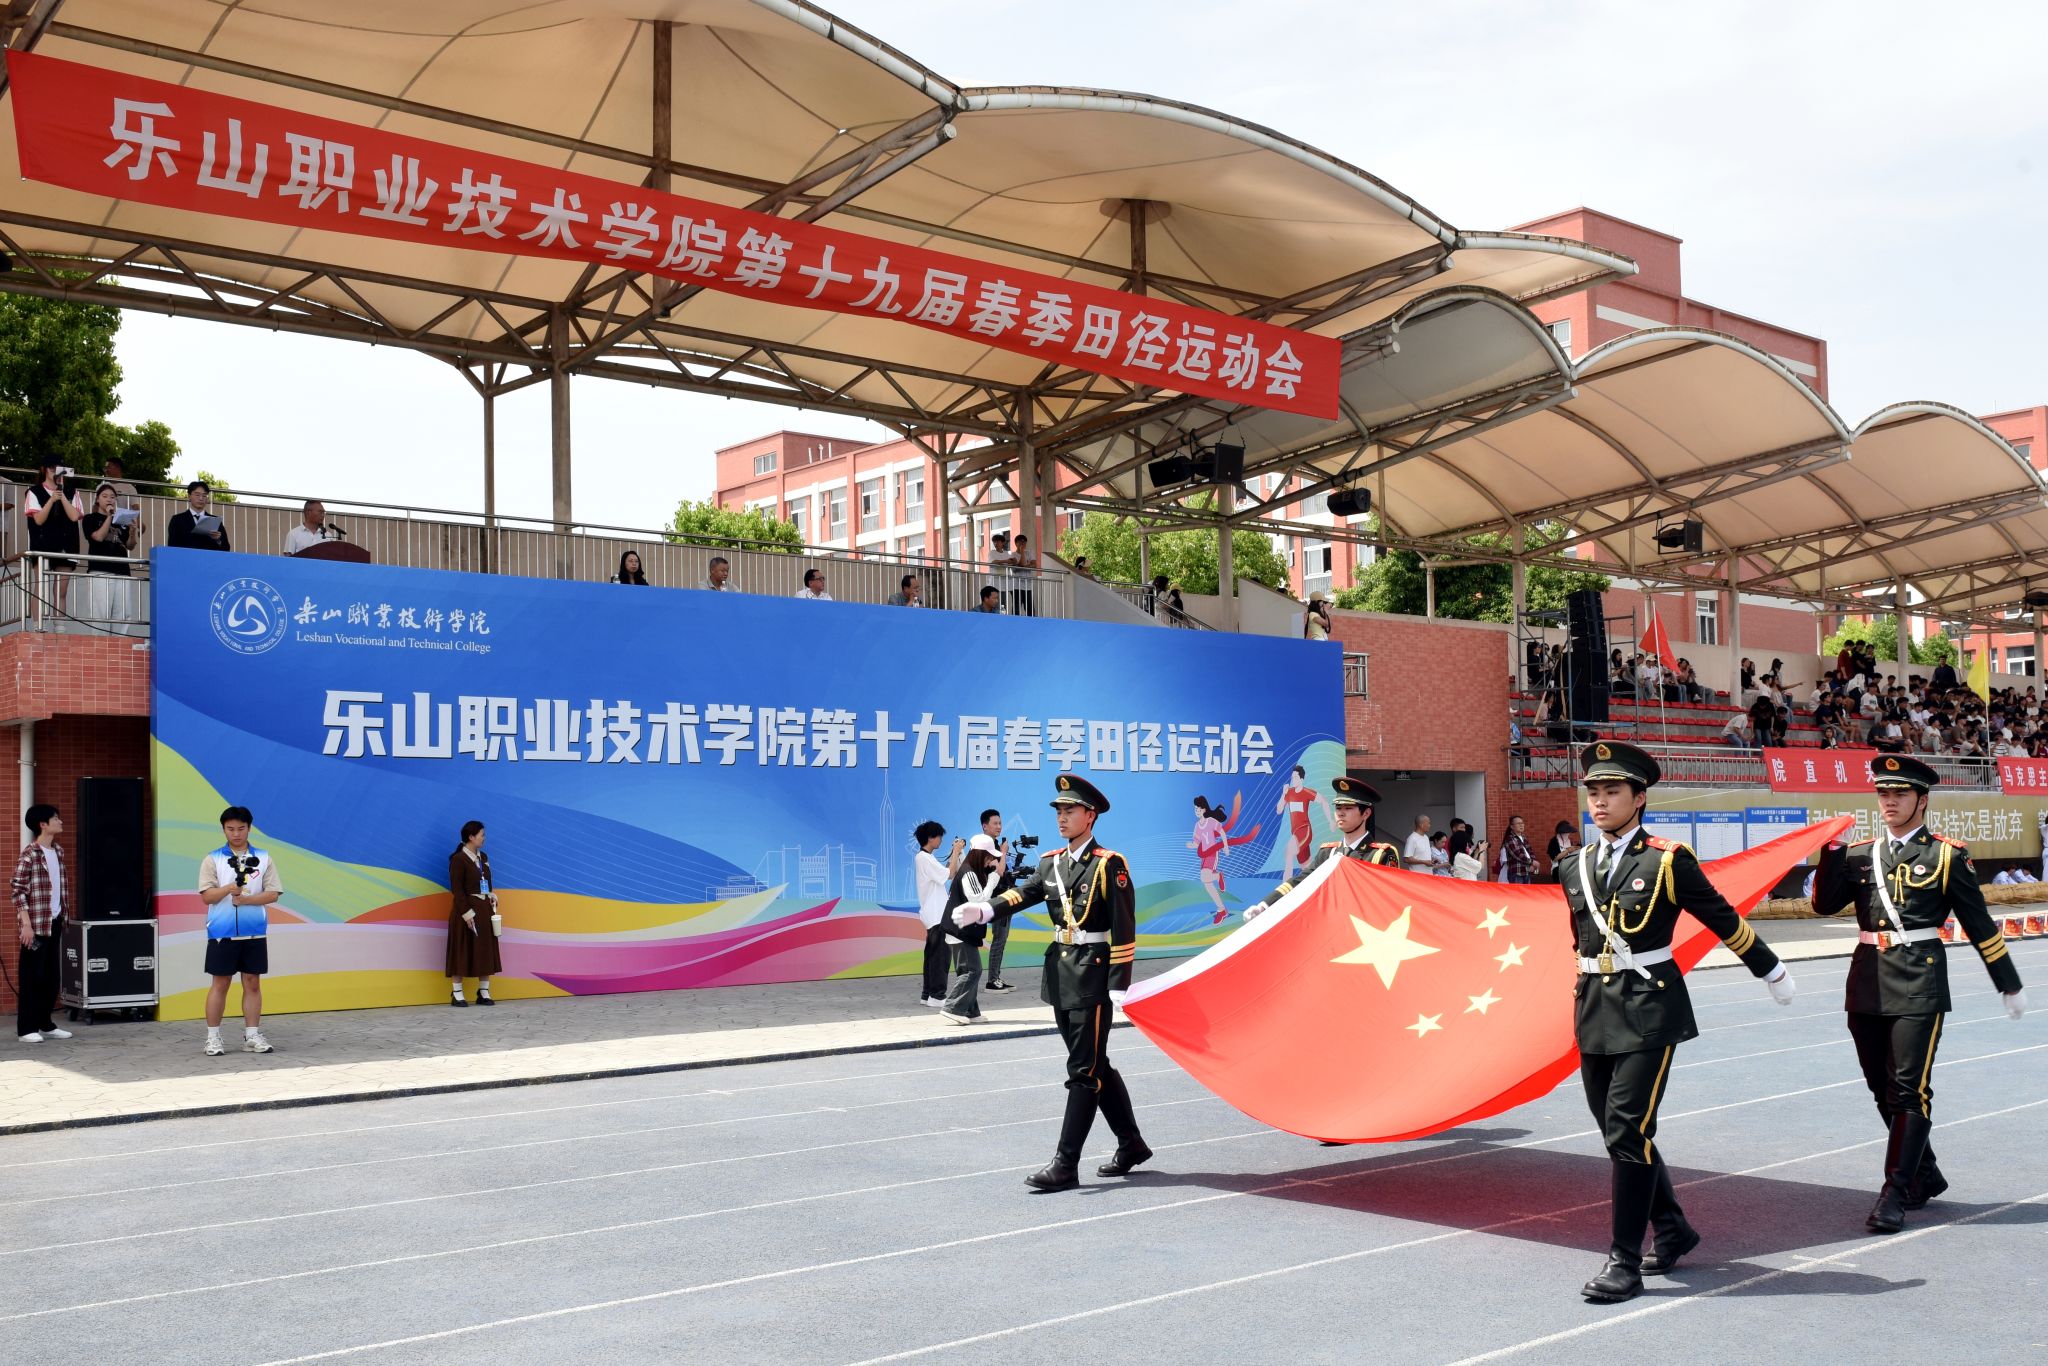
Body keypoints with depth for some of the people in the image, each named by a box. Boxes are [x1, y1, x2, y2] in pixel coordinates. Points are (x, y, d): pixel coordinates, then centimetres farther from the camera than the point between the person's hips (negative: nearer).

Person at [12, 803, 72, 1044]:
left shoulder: (58, 852, 11)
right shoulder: (29, 854, -12)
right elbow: (18, 891, -14)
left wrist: (64, 916, 15)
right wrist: (26, 925, -19)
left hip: (54, 922, 7)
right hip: (36, 924, -7)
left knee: (51, 975, 12)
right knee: (32, 976, -2)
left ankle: (46, 1024, 21)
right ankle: (26, 1028, 4)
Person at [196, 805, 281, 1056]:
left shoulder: (263, 858, 6)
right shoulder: (212, 860, 2)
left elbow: (272, 893, 0)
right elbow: (206, 896, -5)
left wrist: (246, 899, -14)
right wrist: (228, 889, -23)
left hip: (254, 932, 2)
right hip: (222, 932, -2)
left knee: (253, 983, 5)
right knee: (220, 983, 2)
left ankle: (252, 1035, 11)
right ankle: (213, 1037, 9)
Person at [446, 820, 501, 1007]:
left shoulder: (483, 857, 11)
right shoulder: (458, 859, -12)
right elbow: (456, 889, -15)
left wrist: (492, 907, 8)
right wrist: (467, 913, -19)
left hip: (484, 909, 8)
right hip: (466, 910, -7)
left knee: (486, 951, 7)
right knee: (462, 952, -2)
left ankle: (484, 993, 13)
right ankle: (456, 994, 4)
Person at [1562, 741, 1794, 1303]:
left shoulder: (1668, 860, -6)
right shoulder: (1575, 867, 9)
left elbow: (1725, 920, 4)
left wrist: (1772, 973, 14)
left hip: (1649, 1009, -6)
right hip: (1594, 1011, 6)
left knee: (1628, 1132, -10)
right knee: (1617, 1130, 13)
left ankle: (1625, 1261, -3)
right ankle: (1672, 1229, 32)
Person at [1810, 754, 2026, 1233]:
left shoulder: (1946, 855, 0)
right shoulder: (1861, 854, 11)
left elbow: (1979, 924, 3)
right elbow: (1823, 904, 3)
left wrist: (2009, 984, 7)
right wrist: (1832, 851, -8)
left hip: (1919, 983, -5)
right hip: (1868, 983, 5)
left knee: (1911, 1088, -6)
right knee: (1883, 1088, 12)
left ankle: (1896, 1193, -1)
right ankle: (1925, 1175, 30)